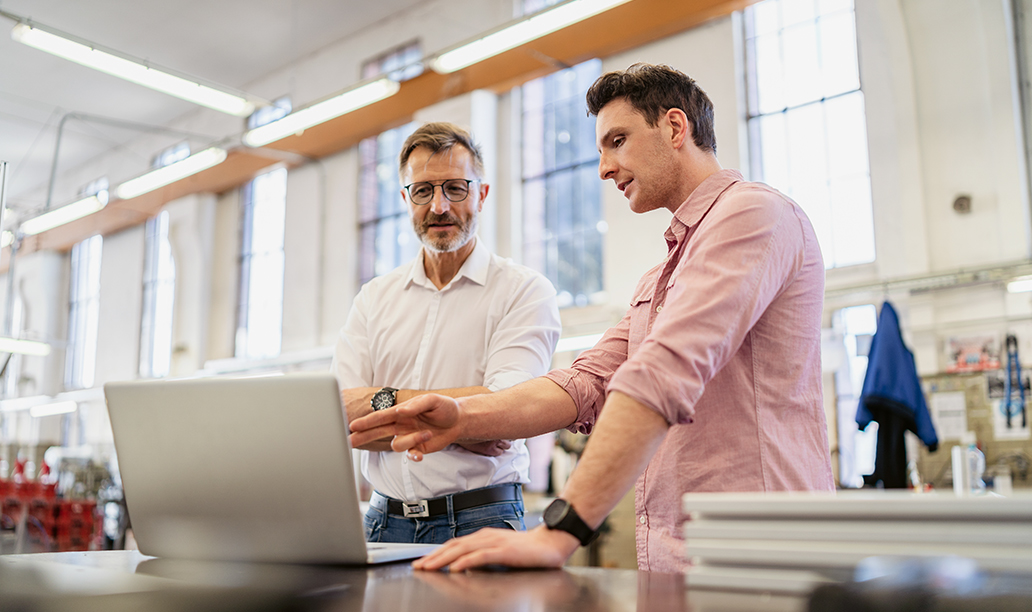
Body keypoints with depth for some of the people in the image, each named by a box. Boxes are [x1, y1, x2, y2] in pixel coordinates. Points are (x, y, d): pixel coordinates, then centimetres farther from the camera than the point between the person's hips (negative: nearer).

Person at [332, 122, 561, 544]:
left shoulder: (526, 290, 0)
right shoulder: (374, 299, 12)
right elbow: (334, 419, 1)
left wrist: (385, 401, -6)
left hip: (478, 523, -3)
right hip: (385, 521, 3)